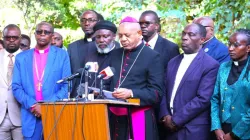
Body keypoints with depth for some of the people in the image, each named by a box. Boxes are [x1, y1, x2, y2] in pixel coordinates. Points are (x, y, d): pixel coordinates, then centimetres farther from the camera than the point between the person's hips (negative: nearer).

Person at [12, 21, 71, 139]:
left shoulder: (62, 55, 5)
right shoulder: (21, 57, 11)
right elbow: (16, 87, 5)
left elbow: (67, 86, -1)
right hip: (30, 117, 2)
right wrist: (32, 105, -10)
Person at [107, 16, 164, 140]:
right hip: (115, 117, 5)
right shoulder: (114, 54, 13)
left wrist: (131, 93, -21)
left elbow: (157, 93, -10)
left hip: (139, 118, -5)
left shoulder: (152, 56, -5)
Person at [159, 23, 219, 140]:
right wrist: (165, 115, -6)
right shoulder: (173, 62, 12)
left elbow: (203, 99, -16)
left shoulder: (210, 65, -9)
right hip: (171, 128, 6)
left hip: (194, 131, -5)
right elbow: (164, 91, 11)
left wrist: (175, 120, -15)